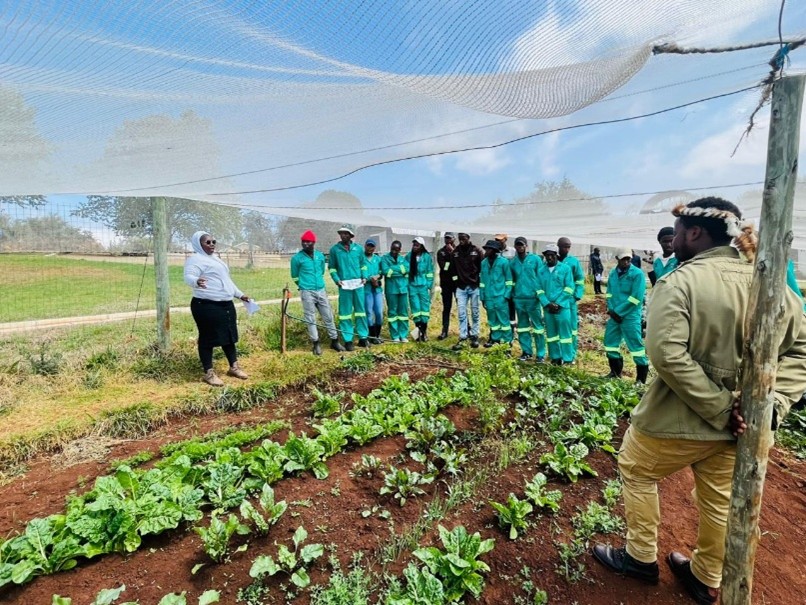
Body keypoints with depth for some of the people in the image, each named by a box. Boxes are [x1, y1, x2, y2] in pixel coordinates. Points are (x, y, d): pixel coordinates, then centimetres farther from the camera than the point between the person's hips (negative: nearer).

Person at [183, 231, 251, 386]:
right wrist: (197, 281, -46)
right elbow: (188, 276, -23)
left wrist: (240, 294, 26)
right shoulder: (195, 259, -8)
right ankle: (209, 373, 8)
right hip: (207, 306, -9)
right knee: (208, 338, -1)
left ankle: (234, 367, 25)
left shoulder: (215, 258, 20)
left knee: (229, 335, 14)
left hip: (226, 304, 9)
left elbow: (226, 280, 27)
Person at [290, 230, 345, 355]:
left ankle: (334, 341, 17)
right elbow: (295, 276, 8)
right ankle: (316, 343, 12)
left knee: (328, 317, 7)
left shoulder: (320, 256, 7)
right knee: (311, 319, 1)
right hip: (307, 292, -3)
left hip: (321, 290, 4)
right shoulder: (297, 258, -4)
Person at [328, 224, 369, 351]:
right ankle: (348, 340, 7)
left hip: (358, 284, 2)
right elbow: (332, 267, 7)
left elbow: (363, 264, 15)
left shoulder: (358, 248, 9)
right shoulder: (334, 249, 4)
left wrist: (364, 276, 1)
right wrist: (336, 279, -7)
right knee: (345, 312, 1)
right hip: (344, 285, -2)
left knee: (361, 310, 8)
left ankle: (363, 337, 18)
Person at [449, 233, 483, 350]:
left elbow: (482, 267, 0)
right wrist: (455, 281, 6)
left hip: (474, 286, -2)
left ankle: (474, 336, 17)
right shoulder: (455, 252, 5)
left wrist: (480, 283, -3)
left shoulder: (477, 250, -2)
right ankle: (462, 338, 1)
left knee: (475, 313, 7)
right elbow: (453, 268, 12)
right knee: (462, 313, -2)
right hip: (461, 287, 2)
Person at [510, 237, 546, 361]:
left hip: (533, 298, -4)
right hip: (518, 299, 4)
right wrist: (511, 295, 11)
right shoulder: (512, 262, 8)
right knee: (523, 326, 12)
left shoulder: (535, 259, -2)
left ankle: (541, 353, 8)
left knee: (537, 325, 0)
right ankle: (526, 351, 23)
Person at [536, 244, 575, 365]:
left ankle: (568, 358, 6)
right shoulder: (541, 270, 8)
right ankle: (556, 357, 21)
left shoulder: (565, 268, 0)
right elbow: (539, 289, 5)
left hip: (563, 306, -3)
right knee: (551, 333, 10)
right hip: (547, 307, 4)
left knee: (565, 332, -2)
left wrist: (558, 303, -11)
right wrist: (547, 304, -9)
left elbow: (569, 288, -5)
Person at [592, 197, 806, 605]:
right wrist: (772, 403, -5)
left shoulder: (679, 282, -20)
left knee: (635, 472, 20)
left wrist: (719, 409, -21)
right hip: (741, 423, 6)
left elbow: (667, 354, -29)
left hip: (680, 419, -6)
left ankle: (640, 557, 35)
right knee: (718, 500, 23)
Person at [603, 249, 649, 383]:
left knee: (635, 344, -3)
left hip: (630, 316, -6)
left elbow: (636, 298, -15)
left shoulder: (637, 274, -10)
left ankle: (641, 378, 8)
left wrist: (618, 312, -13)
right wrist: (611, 310, -5)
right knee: (610, 341, 13)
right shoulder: (613, 273, 8)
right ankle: (615, 372, 29)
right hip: (615, 315, 6)